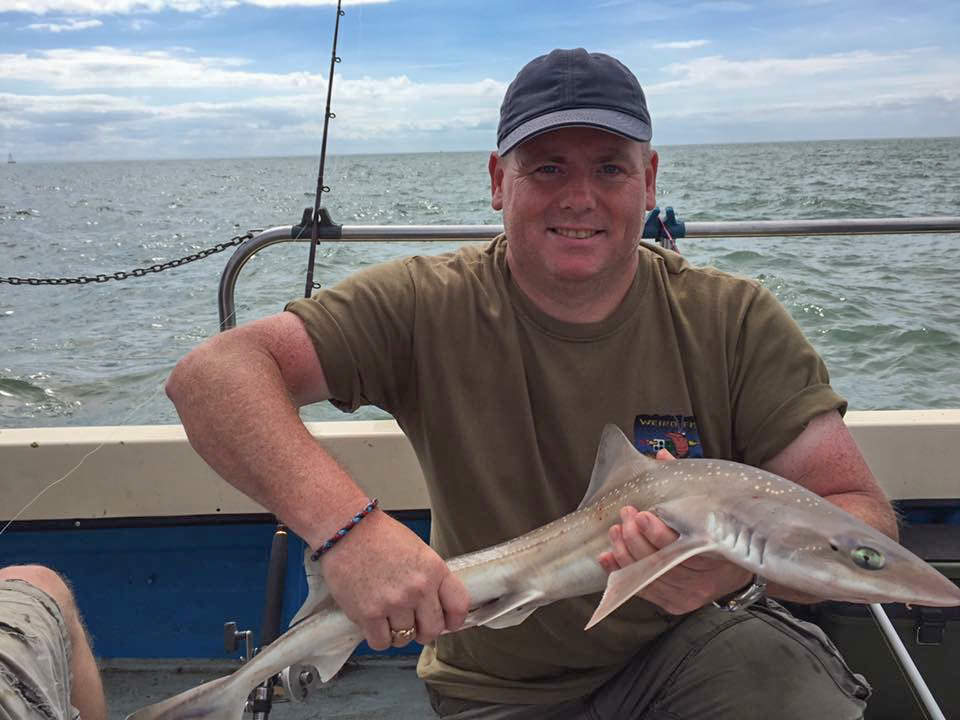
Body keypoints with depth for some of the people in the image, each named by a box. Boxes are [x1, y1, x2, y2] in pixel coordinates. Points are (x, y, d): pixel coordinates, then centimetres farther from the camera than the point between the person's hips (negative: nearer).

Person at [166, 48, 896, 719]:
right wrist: (346, 523, -40)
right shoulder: (430, 309, -13)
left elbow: (866, 517, -12)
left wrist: (741, 559, -35)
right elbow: (213, 374, -22)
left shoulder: (736, 322, -10)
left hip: (692, 648, -2)